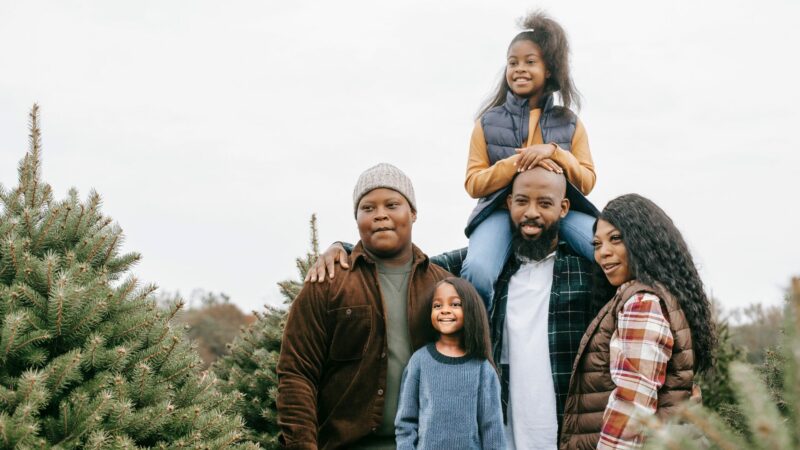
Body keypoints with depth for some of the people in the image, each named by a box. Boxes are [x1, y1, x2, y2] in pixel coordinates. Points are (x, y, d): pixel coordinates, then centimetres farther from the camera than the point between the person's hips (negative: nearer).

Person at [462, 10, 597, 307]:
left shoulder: (569, 122, 11)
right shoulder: (488, 122, 8)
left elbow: (587, 182, 6)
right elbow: (473, 183, 2)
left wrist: (554, 152, -12)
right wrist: (517, 162, -14)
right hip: (502, 210, -1)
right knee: (477, 271, -35)